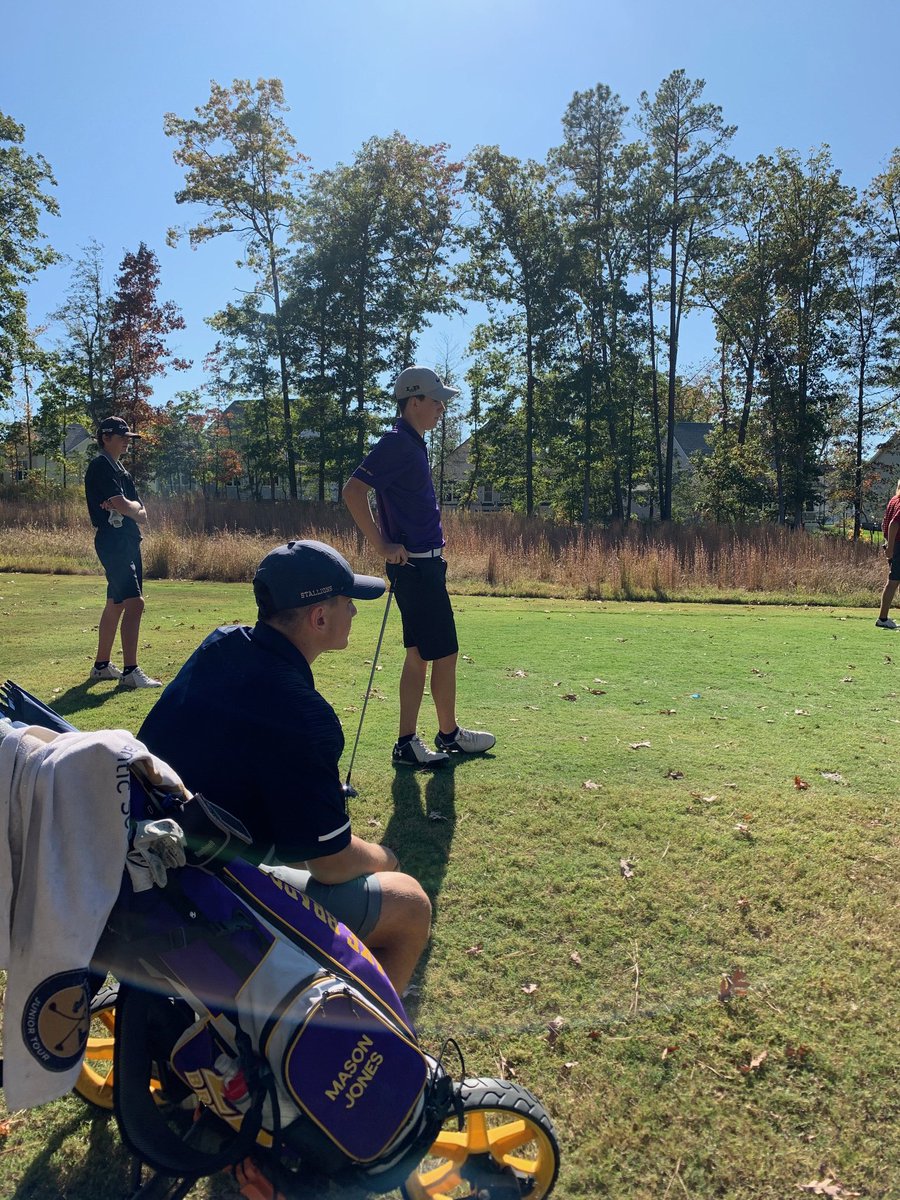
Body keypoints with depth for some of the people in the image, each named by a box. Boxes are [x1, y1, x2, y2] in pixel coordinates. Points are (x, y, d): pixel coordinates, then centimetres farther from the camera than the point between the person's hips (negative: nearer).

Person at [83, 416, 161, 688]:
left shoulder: (120, 468, 20)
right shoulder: (101, 466, -8)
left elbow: (142, 515, 12)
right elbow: (122, 505, -18)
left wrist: (127, 507, -9)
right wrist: (136, 509, 3)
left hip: (128, 542, 10)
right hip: (113, 541, -10)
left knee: (116, 604, 14)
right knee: (134, 602, -17)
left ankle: (102, 665, 24)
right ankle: (130, 671, -18)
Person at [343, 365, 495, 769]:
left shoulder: (413, 444, 15)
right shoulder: (397, 443, -15)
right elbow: (352, 491, -24)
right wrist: (382, 545, -21)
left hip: (423, 565, 10)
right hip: (416, 567, -10)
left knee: (419, 655, 12)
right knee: (444, 654, 2)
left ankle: (407, 743, 18)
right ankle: (449, 734, 19)